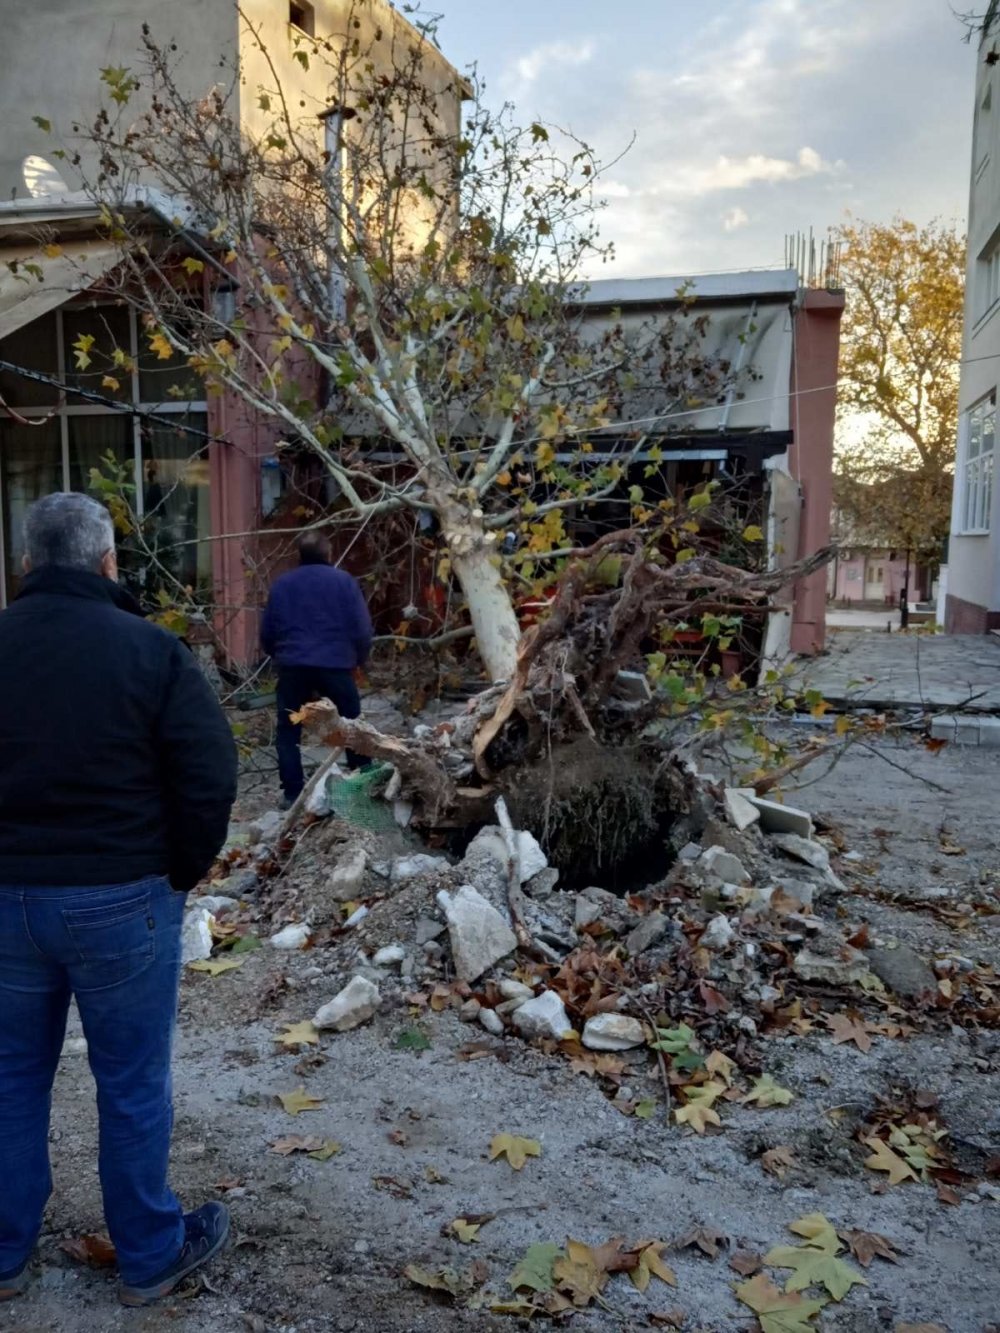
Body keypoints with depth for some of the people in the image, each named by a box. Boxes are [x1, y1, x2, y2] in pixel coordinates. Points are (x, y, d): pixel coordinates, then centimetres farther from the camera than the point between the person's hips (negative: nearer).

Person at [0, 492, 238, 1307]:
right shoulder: (149, 649, -12)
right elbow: (210, 776, -14)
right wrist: (184, 871, 1)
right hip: (120, 898, -3)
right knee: (132, 1086, 11)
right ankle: (150, 1257, 28)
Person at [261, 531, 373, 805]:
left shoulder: (282, 584, 11)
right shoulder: (344, 581, 3)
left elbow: (266, 633, 13)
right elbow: (362, 629, -1)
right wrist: (359, 660, 15)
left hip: (292, 666, 1)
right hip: (335, 664, -1)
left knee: (288, 730, 10)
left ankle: (293, 793, 6)